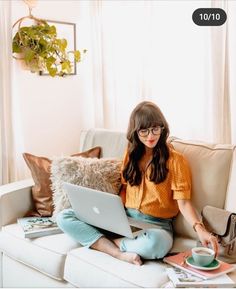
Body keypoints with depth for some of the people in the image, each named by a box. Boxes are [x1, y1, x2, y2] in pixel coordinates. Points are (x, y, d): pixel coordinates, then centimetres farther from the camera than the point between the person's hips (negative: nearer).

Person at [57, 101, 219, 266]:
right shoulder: (131, 154, 12)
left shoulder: (175, 159, -4)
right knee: (65, 217, -12)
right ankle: (120, 253, -24)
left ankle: (106, 242, -14)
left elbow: (183, 202, -10)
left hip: (156, 224, -5)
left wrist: (200, 229, -27)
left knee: (154, 244, -43)